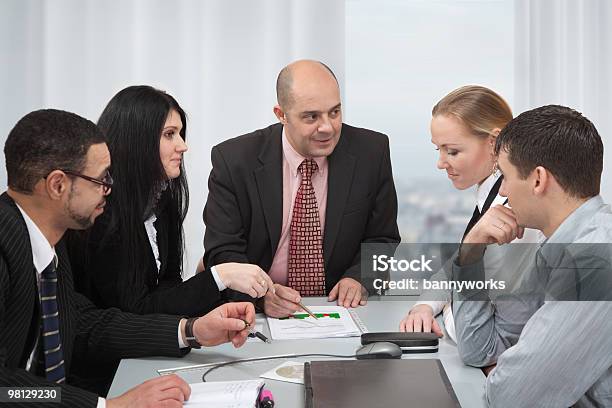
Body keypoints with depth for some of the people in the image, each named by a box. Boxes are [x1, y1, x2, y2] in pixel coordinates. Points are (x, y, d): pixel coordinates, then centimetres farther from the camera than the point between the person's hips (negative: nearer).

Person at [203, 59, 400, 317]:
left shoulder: (372, 152, -1)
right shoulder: (233, 160, -7)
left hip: (341, 307, 2)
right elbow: (223, 252, -8)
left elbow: (382, 239, 8)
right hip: (256, 312, -2)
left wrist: (359, 278, -13)